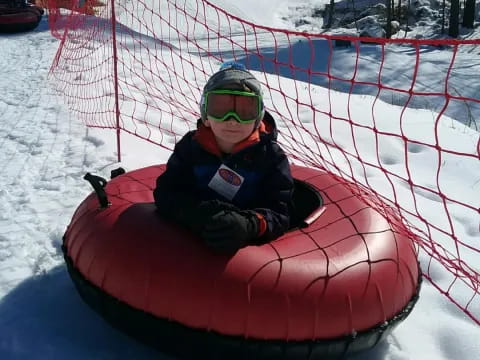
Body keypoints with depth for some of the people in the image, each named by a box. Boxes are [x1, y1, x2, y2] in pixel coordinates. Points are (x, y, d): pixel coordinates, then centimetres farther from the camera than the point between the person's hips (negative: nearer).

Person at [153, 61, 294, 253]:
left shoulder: (272, 156, -3)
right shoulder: (190, 146, 4)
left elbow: (279, 213, -11)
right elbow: (167, 193, -3)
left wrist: (249, 225, -35)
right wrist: (198, 213, -26)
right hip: (188, 245, 0)